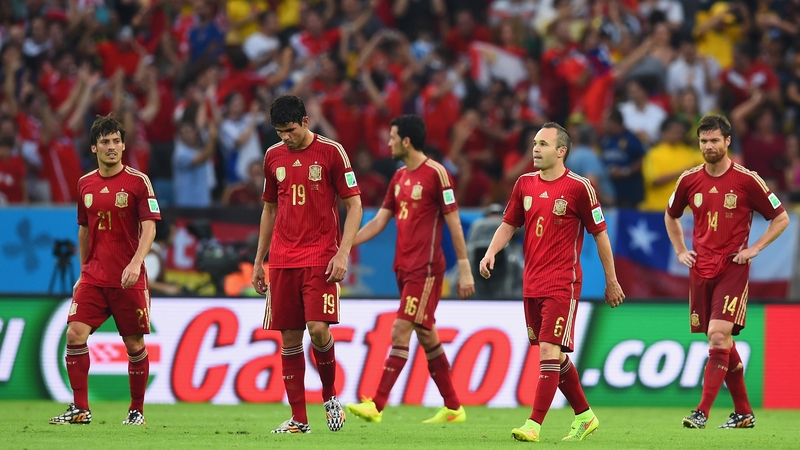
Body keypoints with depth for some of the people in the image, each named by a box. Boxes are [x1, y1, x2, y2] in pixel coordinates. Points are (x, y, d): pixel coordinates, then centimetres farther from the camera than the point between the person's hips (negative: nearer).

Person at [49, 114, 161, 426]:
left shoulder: (138, 181, -4)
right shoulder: (85, 184, 9)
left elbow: (149, 227, -10)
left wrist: (136, 263, -23)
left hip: (128, 280, -3)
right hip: (93, 277, 3)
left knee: (134, 344, 2)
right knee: (75, 333, -11)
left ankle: (137, 410, 16)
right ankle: (80, 409, -5)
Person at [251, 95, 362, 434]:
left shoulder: (331, 152, -3)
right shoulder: (273, 156, 11)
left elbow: (354, 205, -2)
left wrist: (343, 254, -12)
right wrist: (258, 262, 18)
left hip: (320, 258, -4)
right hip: (282, 261, 4)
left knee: (317, 328, -17)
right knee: (289, 337, 2)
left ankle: (330, 396, 8)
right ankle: (298, 419, 6)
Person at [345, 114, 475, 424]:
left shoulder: (436, 173, -10)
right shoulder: (399, 177, 14)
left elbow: (453, 222, -10)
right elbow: (379, 222, 17)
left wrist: (464, 268, -11)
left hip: (426, 268, -8)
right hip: (404, 267, 8)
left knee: (401, 331, -12)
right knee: (426, 336, 10)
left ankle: (377, 406, -16)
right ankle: (453, 407, 17)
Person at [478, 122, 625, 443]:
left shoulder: (578, 187, -8)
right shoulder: (525, 184, 8)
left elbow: (599, 233, -2)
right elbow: (509, 224, 16)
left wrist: (612, 281, 2)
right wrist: (491, 252, -4)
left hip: (562, 284, -6)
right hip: (532, 284, 6)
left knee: (550, 351, -14)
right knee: (555, 356, 13)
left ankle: (534, 425, -18)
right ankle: (584, 415, 28)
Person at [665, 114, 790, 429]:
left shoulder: (747, 180, -6)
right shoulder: (689, 180, 6)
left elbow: (781, 218, 2)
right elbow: (671, 216, 25)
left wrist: (754, 249, -6)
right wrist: (680, 251, 14)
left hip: (732, 270, -5)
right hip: (700, 270, 5)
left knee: (719, 336, -17)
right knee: (723, 342, 9)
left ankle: (702, 412, -21)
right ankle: (743, 412, 20)